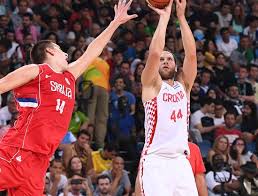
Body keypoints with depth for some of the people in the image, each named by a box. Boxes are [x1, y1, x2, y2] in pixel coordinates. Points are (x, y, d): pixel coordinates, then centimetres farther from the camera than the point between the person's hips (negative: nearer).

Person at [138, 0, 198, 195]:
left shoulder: (183, 86, 17)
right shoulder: (152, 85, 6)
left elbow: (191, 54, 4)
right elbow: (154, 53, -11)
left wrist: (181, 16, 1)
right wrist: (164, 17, -4)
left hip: (180, 161, 5)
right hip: (155, 161, -4)